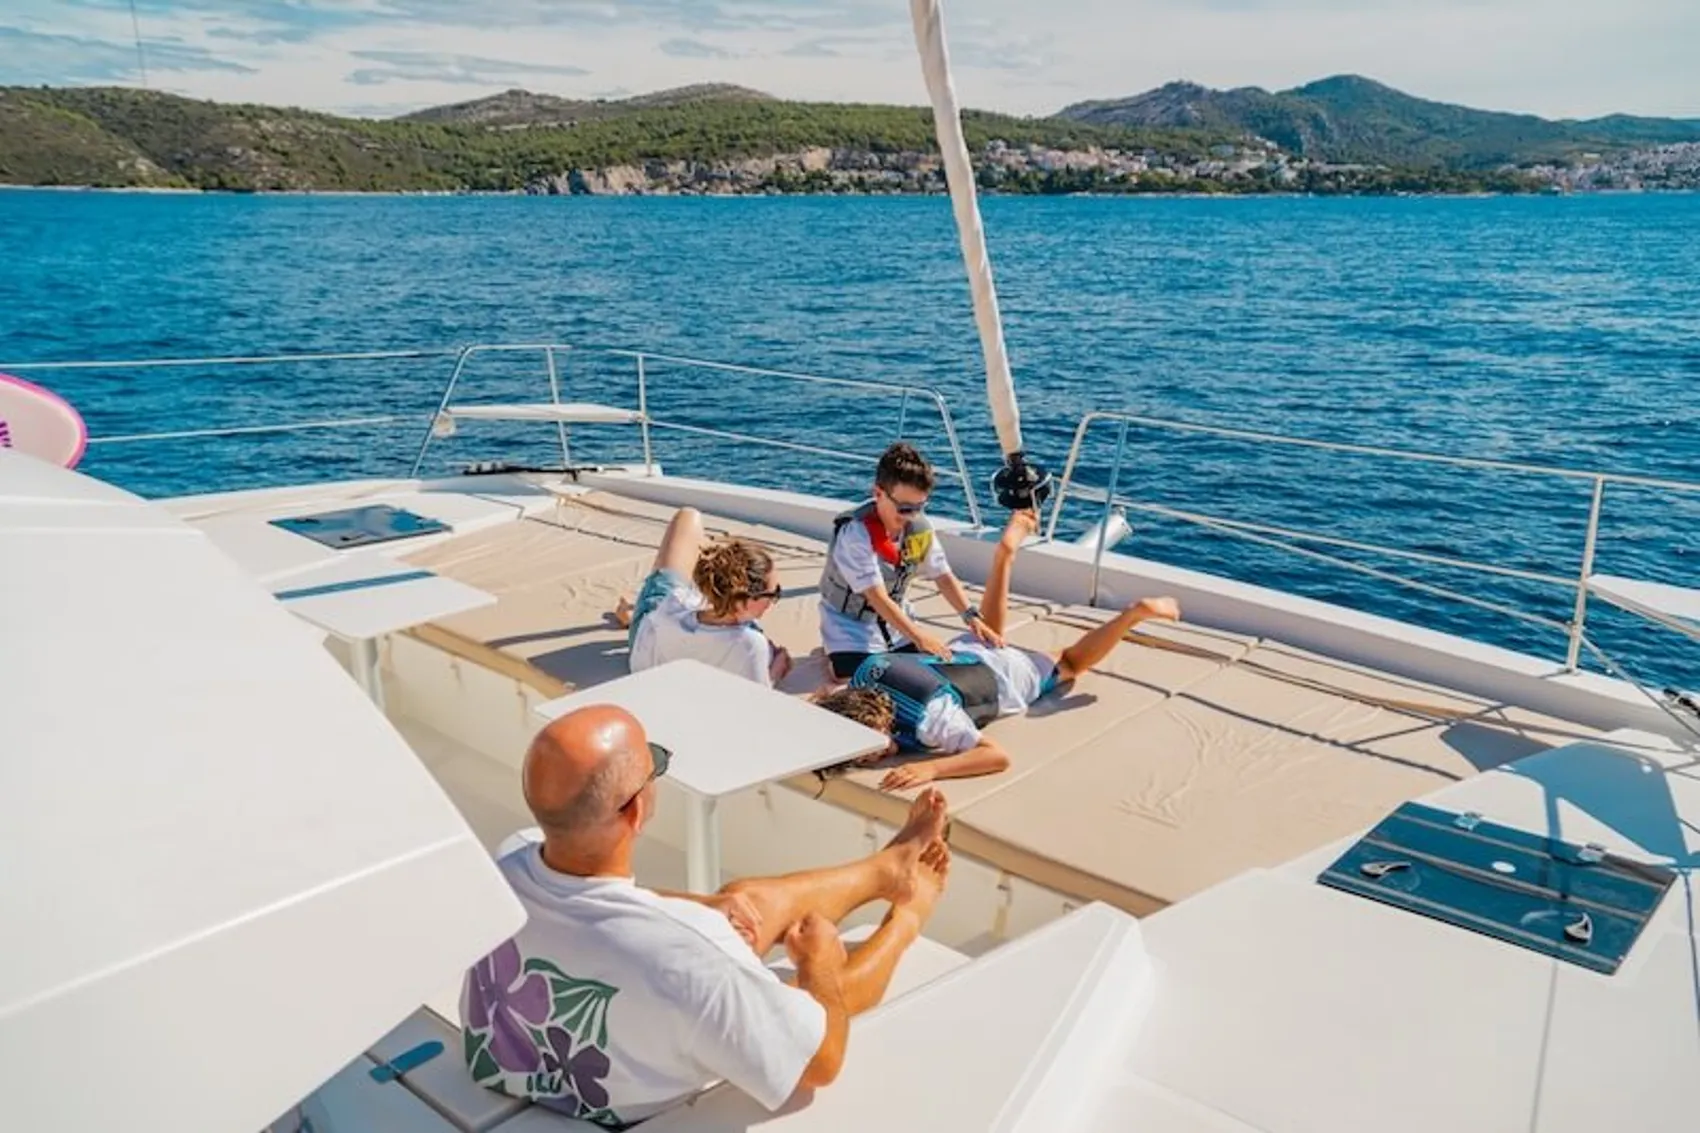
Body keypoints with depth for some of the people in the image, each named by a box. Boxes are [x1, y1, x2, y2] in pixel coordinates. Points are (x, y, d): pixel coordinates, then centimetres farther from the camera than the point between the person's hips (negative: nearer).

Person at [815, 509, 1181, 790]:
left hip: (1006, 675, -5)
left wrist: (931, 768, -54)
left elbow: (999, 755, -43)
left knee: (1069, 662, 24)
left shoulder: (929, 719, -44)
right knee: (989, 634, 38)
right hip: (965, 652, 5)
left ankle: (1138, 610, 32)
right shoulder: (868, 672, -29)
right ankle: (1005, 551, 43)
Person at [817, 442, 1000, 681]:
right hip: (852, 625, -5)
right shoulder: (854, 534, -30)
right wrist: (918, 635, -42)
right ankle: (834, 657, 10)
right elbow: (878, 598, -33)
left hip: (896, 622, 6)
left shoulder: (920, 527, -12)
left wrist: (971, 617, -19)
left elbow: (944, 577, -6)